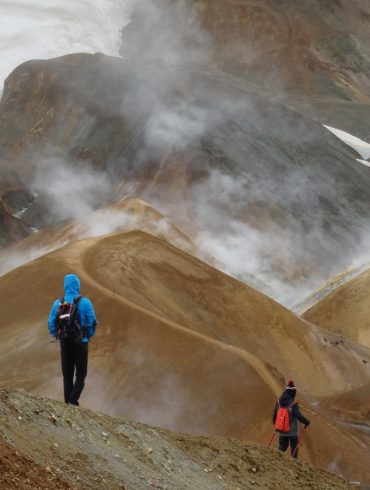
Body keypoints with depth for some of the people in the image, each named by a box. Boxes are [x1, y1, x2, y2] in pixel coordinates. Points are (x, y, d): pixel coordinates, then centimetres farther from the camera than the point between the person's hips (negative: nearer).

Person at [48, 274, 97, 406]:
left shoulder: (57, 303, -3)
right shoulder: (84, 302, -11)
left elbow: (51, 323, -1)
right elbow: (92, 323, -9)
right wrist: (88, 337, 8)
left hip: (65, 343, 2)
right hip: (81, 343, -2)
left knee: (67, 374, 13)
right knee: (81, 373, 7)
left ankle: (68, 402, 14)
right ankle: (73, 400, -10)